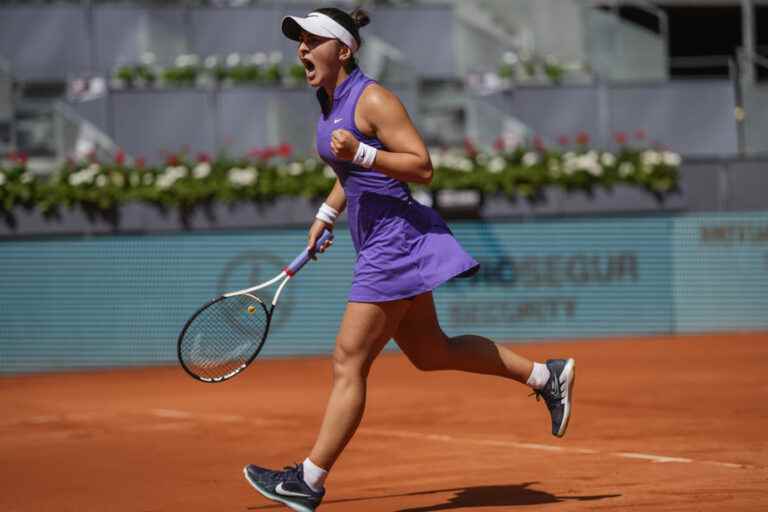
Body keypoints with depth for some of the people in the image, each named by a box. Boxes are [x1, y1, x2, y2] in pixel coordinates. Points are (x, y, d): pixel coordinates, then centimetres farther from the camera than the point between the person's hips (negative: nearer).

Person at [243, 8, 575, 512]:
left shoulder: (373, 99, -15)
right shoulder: (330, 101, 13)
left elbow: (422, 167, -18)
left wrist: (359, 152, -26)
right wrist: (326, 214, 22)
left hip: (397, 239, -10)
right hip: (379, 244, 10)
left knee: (349, 362, -7)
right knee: (430, 352, 17)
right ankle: (547, 376, 26)